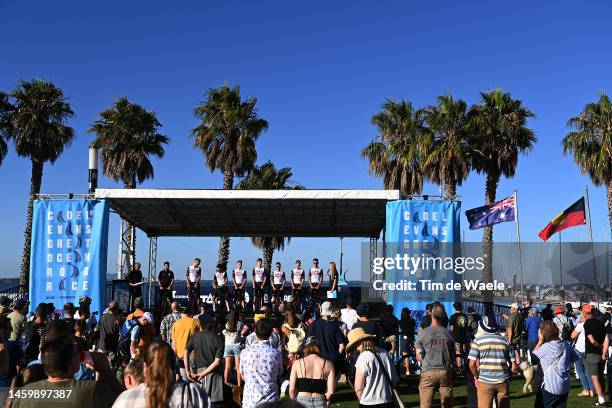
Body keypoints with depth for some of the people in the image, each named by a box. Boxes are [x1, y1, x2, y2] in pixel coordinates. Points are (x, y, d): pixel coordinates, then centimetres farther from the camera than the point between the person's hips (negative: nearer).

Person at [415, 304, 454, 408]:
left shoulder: (423, 333, -5)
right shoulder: (448, 333, 3)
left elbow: (419, 357, -2)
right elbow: (453, 357, 9)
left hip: (428, 372, -3)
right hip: (446, 372, 3)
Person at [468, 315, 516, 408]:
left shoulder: (478, 340, -1)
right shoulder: (505, 341, 7)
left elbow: (472, 365, -6)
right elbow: (513, 366, 5)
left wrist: (476, 377, 9)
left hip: (485, 382, -2)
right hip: (503, 382, 3)